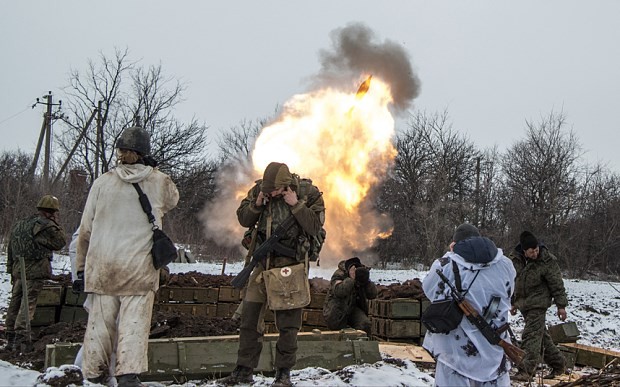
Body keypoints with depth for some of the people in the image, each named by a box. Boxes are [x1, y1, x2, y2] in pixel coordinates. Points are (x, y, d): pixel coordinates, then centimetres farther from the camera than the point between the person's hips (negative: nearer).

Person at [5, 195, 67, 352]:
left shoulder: (19, 224, 19)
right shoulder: (46, 225, -8)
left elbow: (10, 249, 21)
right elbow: (61, 243, -1)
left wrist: (12, 271, 24)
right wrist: (57, 224, 6)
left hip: (18, 268, 8)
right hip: (35, 269, -8)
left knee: (15, 302, 12)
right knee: (28, 304, -8)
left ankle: (11, 339, 20)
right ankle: (21, 338, -13)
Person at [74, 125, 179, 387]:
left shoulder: (103, 182, 2)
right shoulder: (159, 182, -1)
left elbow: (85, 230, 6)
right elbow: (172, 201, 23)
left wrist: (81, 267, 15)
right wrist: (155, 172, 19)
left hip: (101, 266, 2)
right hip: (140, 267, -2)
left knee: (100, 321, 11)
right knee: (134, 321, 0)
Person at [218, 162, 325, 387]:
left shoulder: (308, 193, -10)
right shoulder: (259, 190, 0)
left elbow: (315, 226, -15)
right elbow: (244, 220, 5)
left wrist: (296, 205, -22)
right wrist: (257, 204, -12)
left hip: (291, 264, -4)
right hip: (264, 261, 4)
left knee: (287, 322, 1)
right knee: (249, 317, 6)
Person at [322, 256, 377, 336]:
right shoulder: (339, 275, -22)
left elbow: (372, 295, -9)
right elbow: (338, 291, -40)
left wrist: (367, 280, -23)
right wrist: (351, 279, -38)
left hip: (354, 309, 4)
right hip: (337, 310, -4)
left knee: (364, 324, -22)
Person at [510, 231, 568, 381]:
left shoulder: (547, 261, -15)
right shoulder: (515, 259, -3)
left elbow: (557, 284, -9)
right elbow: (511, 282, 9)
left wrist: (561, 305, -8)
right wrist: (513, 302, 15)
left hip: (538, 303, -5)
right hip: (523, 303, 5)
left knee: (531, 335, -12)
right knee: (541, 335, 14)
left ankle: (527, 370, -10)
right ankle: (558, 363, 28)